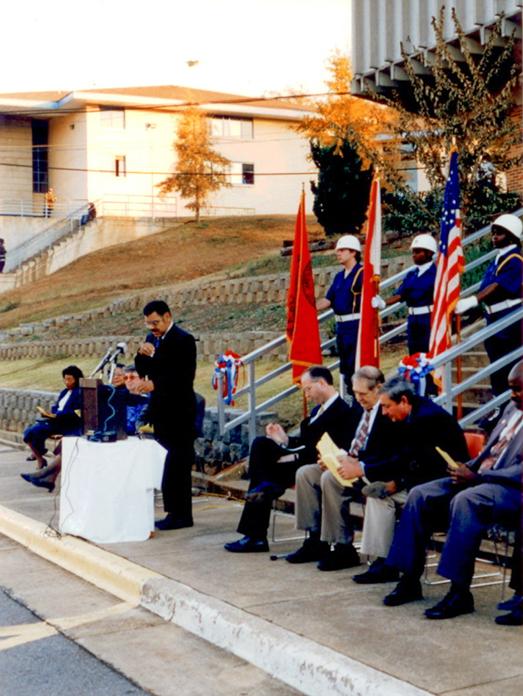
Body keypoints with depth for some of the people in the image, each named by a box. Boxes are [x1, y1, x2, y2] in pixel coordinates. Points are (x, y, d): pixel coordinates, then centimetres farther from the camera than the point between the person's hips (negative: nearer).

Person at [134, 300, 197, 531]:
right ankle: (174, 512, 16)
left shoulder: (183, 340, -11)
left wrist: (155, 384, -27)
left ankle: (182, 515, 1)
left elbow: (185, 376, -19)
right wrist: (142, 355, -8)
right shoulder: (152, 338, 12)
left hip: (178, 412, -8)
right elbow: (142, 371, 12)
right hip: (160, 410, 8)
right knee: (169, 465, 10)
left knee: (178, 464, -4)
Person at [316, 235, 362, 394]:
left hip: (356, 325, -8)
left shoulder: (362, 273, -10)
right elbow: (328, 299, 12)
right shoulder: (339, 277, 15)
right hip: (341, 326, 8)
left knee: (356, 365, -7)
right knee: (345, 365, 14)